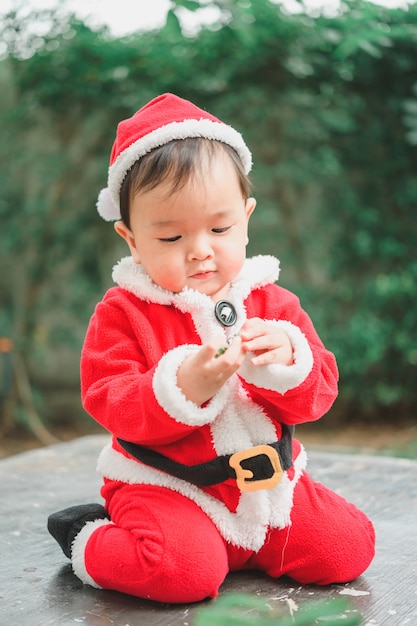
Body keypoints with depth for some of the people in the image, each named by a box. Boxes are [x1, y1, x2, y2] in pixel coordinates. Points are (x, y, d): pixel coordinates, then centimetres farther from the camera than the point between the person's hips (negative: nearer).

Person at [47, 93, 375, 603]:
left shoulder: (273, 303, 3)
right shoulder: (123, 313, -7)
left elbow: (319, 392, 0)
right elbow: (111, 404, -15)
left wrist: (286, 360, -23)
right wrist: (184, 386, -32)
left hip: (270, 482, 5)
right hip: (164, 487, -5)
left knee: (348, 546, -4)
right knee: (183, 569, -31)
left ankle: (240, 544, 19)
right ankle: (92, 542, 1)